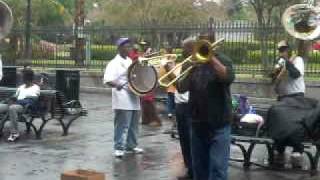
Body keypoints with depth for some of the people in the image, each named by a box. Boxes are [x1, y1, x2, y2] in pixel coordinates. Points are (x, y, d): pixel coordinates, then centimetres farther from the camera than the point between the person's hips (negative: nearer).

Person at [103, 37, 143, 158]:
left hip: (133, 98, 8)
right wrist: (116, 84, -40)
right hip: (123, 100, -8)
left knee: (133, 124, 14)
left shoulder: (130, 61, 15)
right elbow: (107, 80, -21)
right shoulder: (114, 63, -10)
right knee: (122, 125, -8)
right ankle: (119, 148, -2)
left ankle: (131, 145, 26)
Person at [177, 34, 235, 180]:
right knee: (199, 167, 14)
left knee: (217, 168, -9)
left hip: (218, 124, -5)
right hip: (197, 124, 5)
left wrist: (211, 57, -25)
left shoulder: (222, 60, -2)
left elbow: (228, 78, -24)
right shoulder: (194, 64, 10)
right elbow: (182, 88, 4)